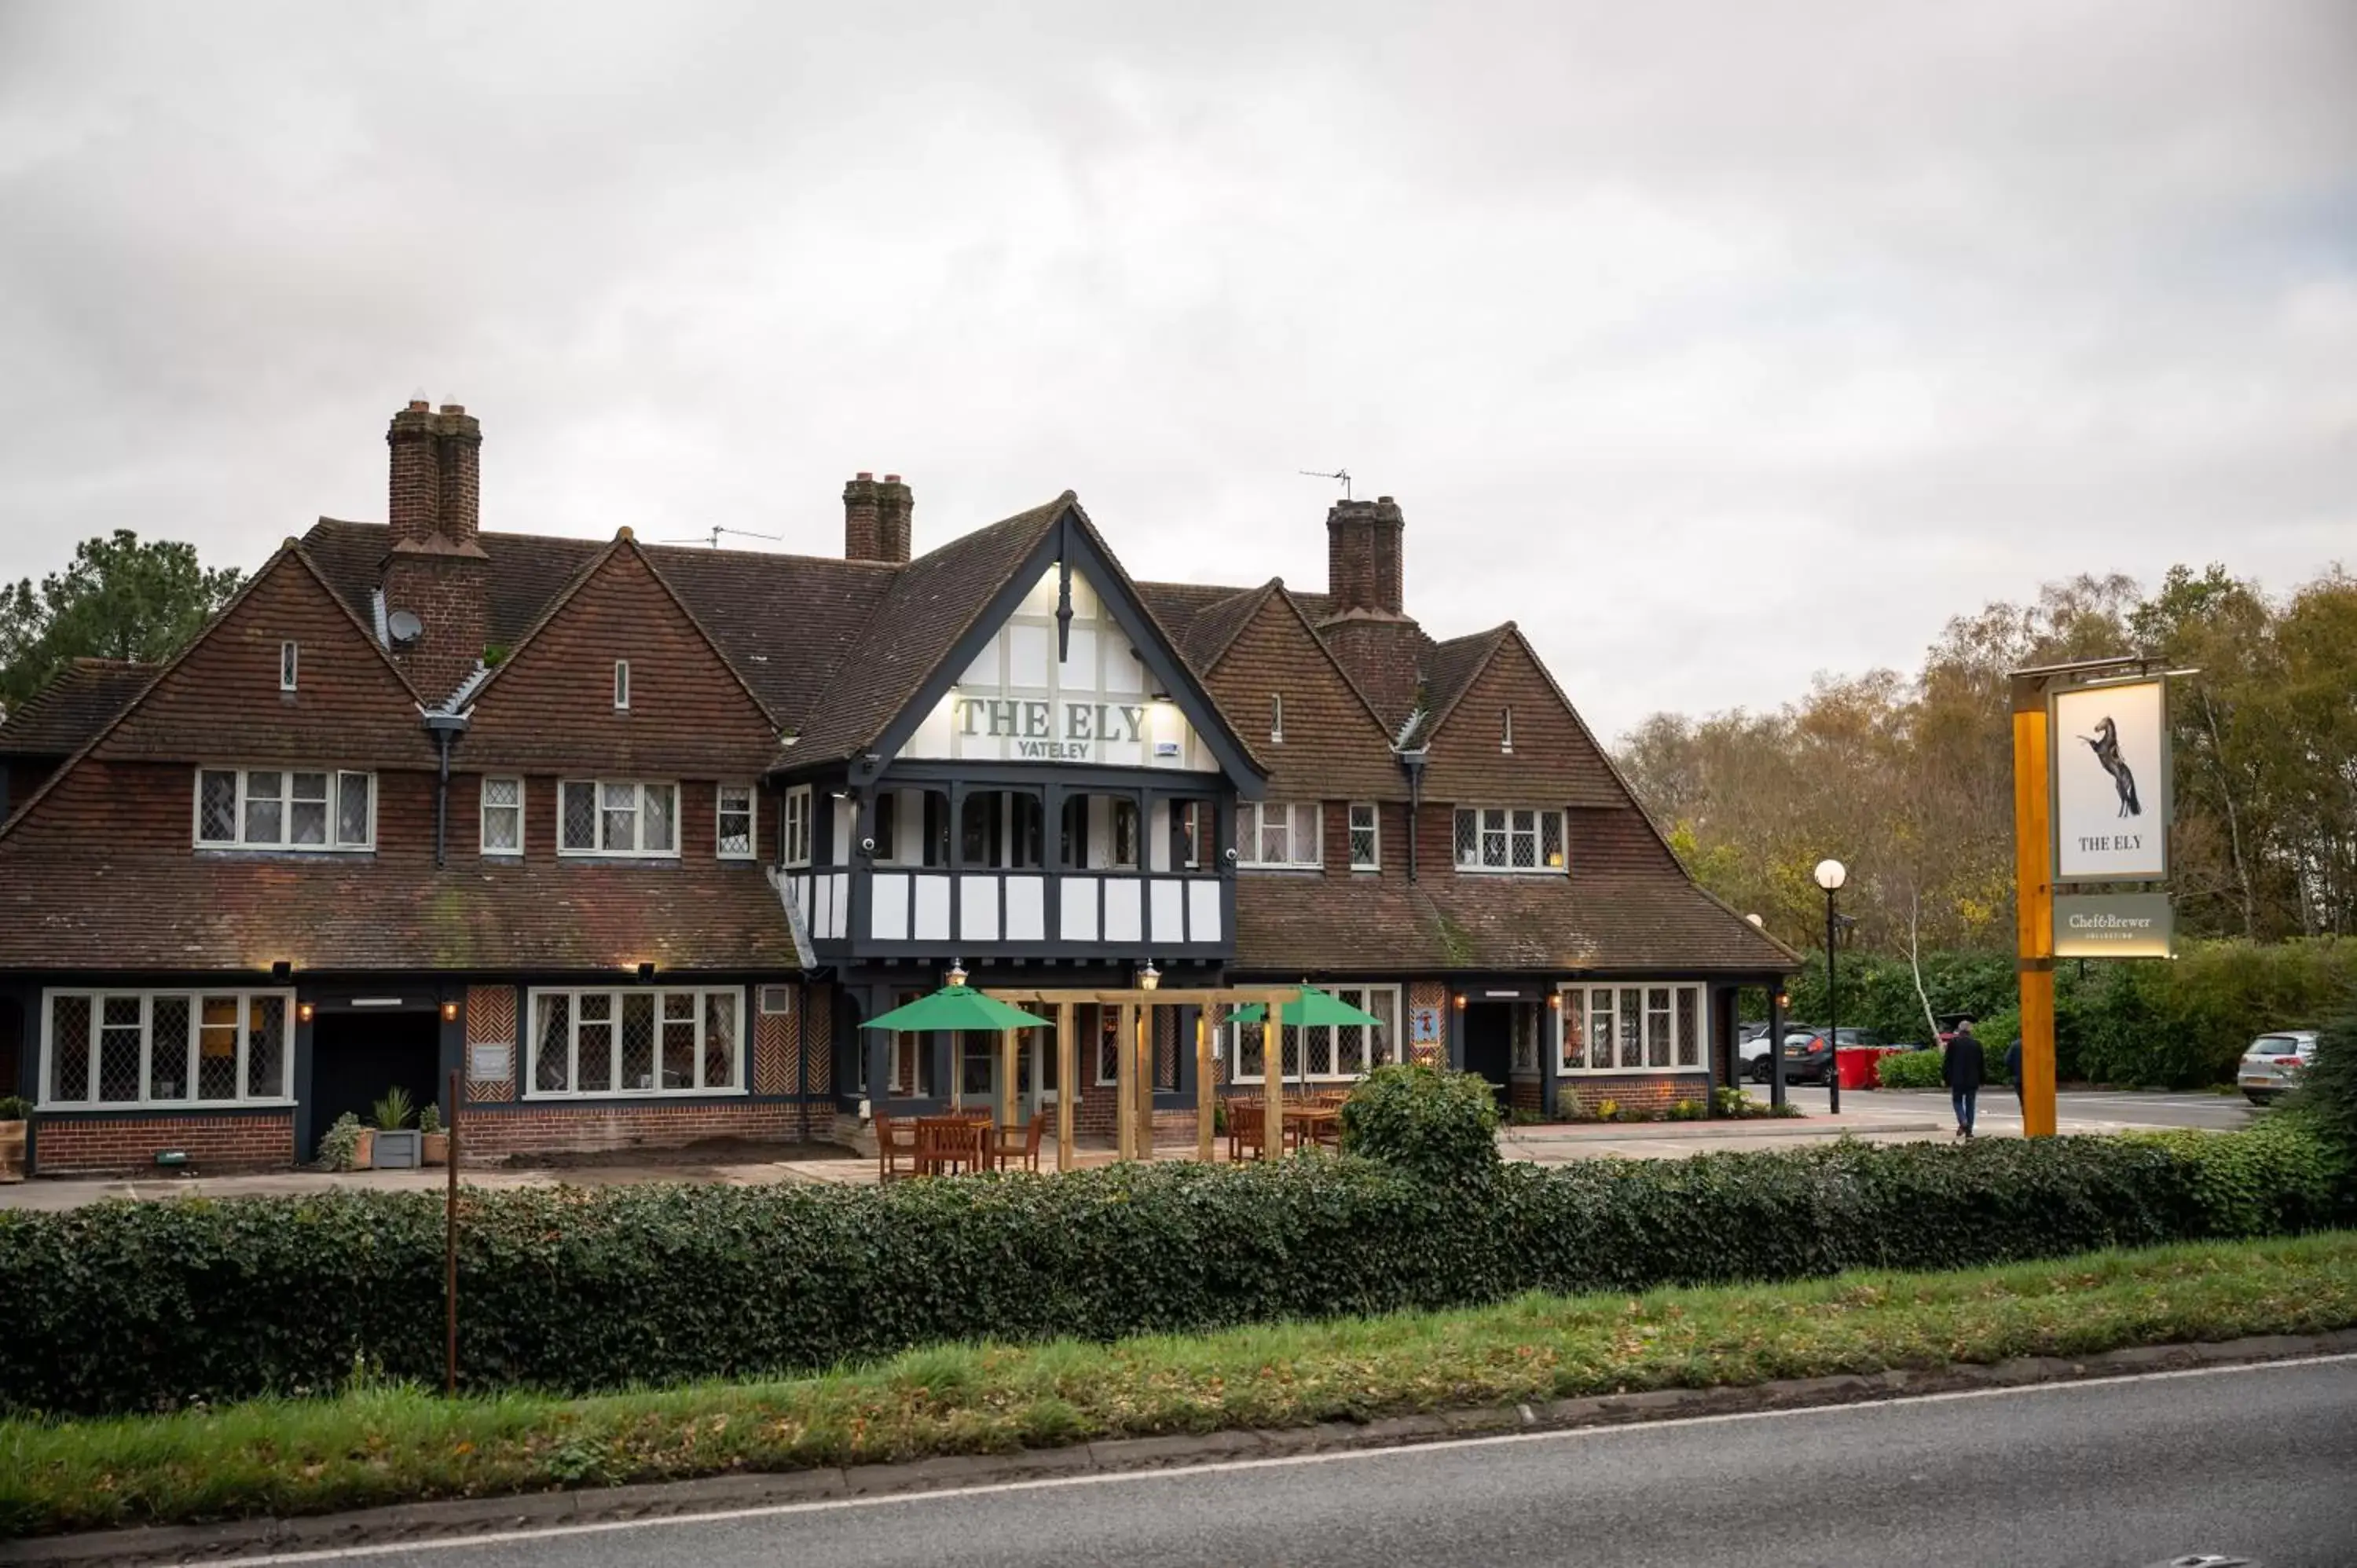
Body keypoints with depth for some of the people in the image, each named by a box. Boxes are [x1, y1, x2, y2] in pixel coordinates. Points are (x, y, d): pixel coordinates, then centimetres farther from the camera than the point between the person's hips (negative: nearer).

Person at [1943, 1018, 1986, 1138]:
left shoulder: (1953, 1042, -7)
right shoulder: (1976, 1043, 1)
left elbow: (1948, 1062, -5)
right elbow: (1982, 1063, 5)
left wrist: (1945, 1077, 4)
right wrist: (1981, 1078, 13)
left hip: (1957, 1079, -2)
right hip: (1972, 1080, 2)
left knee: (1957, 1101, 10)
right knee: (1970, 1104, 9)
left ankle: (1963, 1122, -15)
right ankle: (1969, 1130, 7)